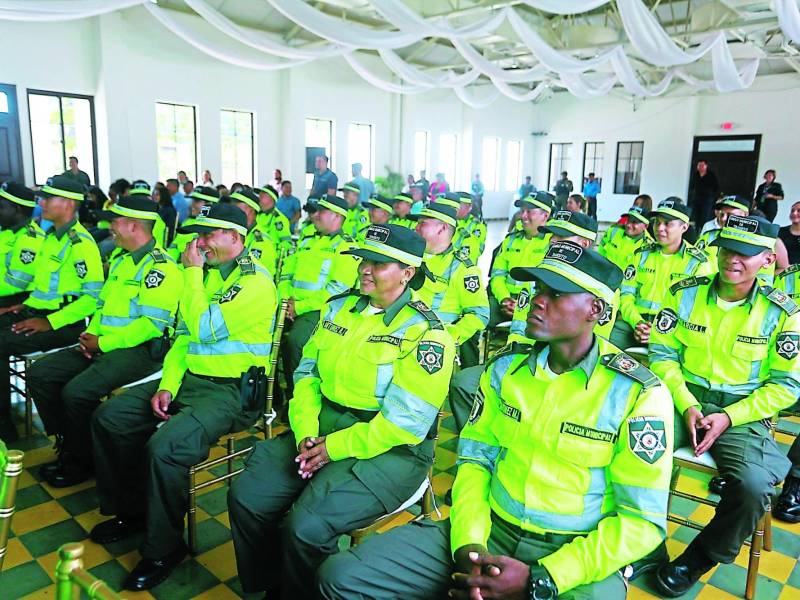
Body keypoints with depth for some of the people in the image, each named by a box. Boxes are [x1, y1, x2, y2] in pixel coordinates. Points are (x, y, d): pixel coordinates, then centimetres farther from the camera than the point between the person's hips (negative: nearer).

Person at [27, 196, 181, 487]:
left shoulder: (161, 267, -14)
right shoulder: (121, 261, 17)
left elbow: (151, 324, -21)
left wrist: (103, 343, -16)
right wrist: (91, 335, 4)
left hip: (140, 351, -10)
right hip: (103, 344, 10)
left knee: (77, 391, -26)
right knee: (39, 373, 1)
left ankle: (83, 461, 0)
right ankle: (68, 446, 12)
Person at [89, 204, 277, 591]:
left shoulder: (256, 281, -14)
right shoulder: (205, 274, 13)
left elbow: (203, 329, -23)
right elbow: (183, 337, 14)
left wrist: (192, 272, -14)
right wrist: (166, 385, 1)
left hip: (232, 390, -9)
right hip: (188, 379, 9)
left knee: (164, 447, -28)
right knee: (108, 417, 3)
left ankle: (164, 547, -5)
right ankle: (130, 511, 20)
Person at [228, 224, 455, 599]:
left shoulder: (427, 333, -14)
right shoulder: (338, 308, 9)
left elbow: (405, 421, -19)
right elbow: (308, 373, 10)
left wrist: (334, 447, -16)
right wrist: (305, 433, -6)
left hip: (390, 451, -6)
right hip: (321, 428, 7)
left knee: (306, 526, -23)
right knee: (246, 497, -5)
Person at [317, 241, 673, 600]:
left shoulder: (639, 394, -10)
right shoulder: (506, 367, 4)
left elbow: (643, 521, -10)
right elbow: (476, 457, 8)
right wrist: (468, 542, -9)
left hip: (579, 555, -3)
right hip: (490, 531, 3)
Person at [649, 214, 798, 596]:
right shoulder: (684, 293, 0)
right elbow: (663, 354, 1)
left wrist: (729, 418, -13)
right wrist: (686, 406, -12)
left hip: (743, 413, -1)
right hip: (685, 400, 2)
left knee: (754, 485, -29)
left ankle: (697, 561, 2)